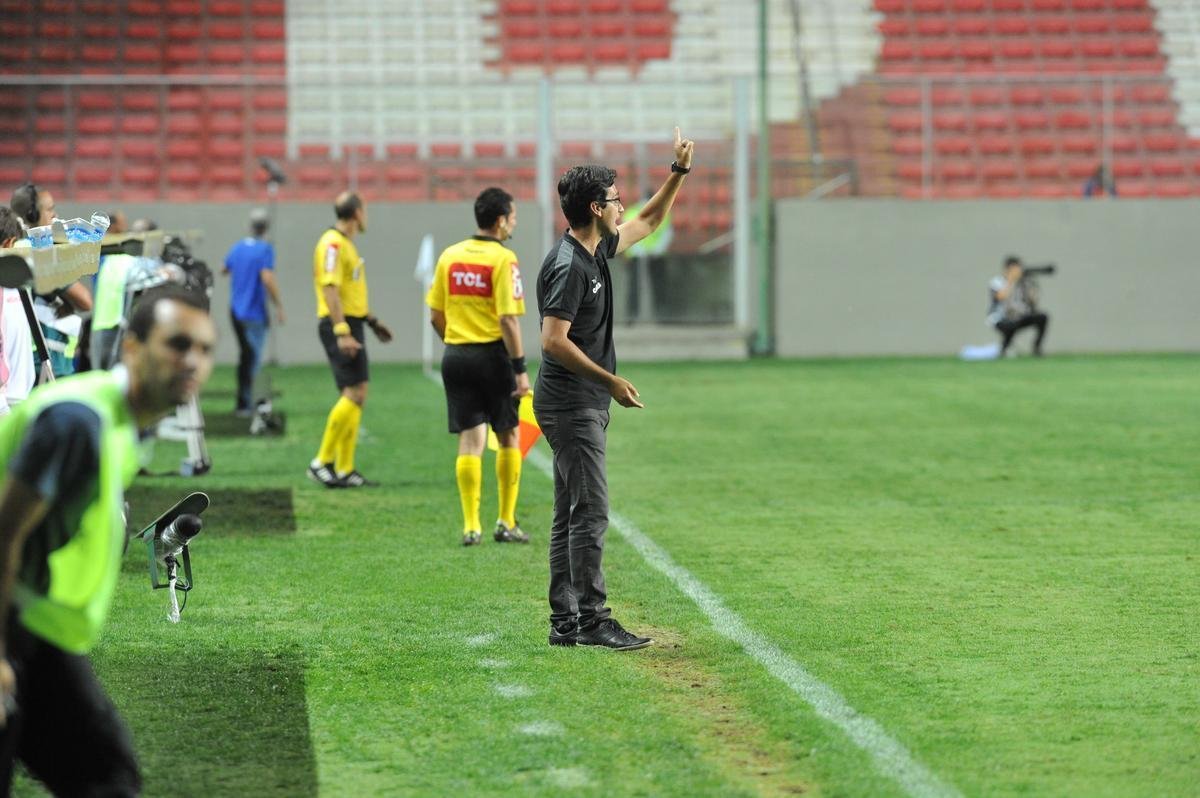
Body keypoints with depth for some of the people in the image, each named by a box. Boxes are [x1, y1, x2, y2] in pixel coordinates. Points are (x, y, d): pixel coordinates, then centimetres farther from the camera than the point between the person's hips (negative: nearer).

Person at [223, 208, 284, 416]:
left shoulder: (237, 248, 6)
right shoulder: (265, 249, -13)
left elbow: (225, 270, 22)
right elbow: (267, 278, -23)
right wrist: (278, 305, -16)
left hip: (236, 311, 7)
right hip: (254, 312, -6)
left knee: (246, 356, 17)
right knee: (252, 358, -1)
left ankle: (244, 403, 22)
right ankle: (244, 405, -2)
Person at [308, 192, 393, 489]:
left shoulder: (346, 243, 18)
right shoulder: (332, 244, -14)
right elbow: (330, 289, -22)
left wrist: (371, 320, 30)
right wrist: (342, 332, -28)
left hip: (351, 326, 10)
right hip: (339, 327, -10)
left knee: (356, 397, 8)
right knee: (353, 394, -15)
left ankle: (345, 469, 10)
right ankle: (323, 462, -11)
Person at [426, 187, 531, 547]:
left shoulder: (449, 256, 6)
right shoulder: (503, 258, -12)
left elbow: (436, 315, 9)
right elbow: (508, 319, -17)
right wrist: (520, 369, -14)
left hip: (455, 356, 4)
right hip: (493, 355, -4)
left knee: (470, 441, 5)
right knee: (508, 437, 11)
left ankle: (471, 525, -1)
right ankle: (506, 523, 13)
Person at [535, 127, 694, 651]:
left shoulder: (596, 250, 12)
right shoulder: (568, 265, -17)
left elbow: (648, 223, 29)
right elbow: (554, 341, -23)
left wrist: (679, 172, 21)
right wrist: (611, 381, -21)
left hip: (585, 406, 10)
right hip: (571, 405, -10)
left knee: (572, 515, 10)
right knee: (590, 513, -10)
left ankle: (565, 622, 12)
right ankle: (592, 621, -8)